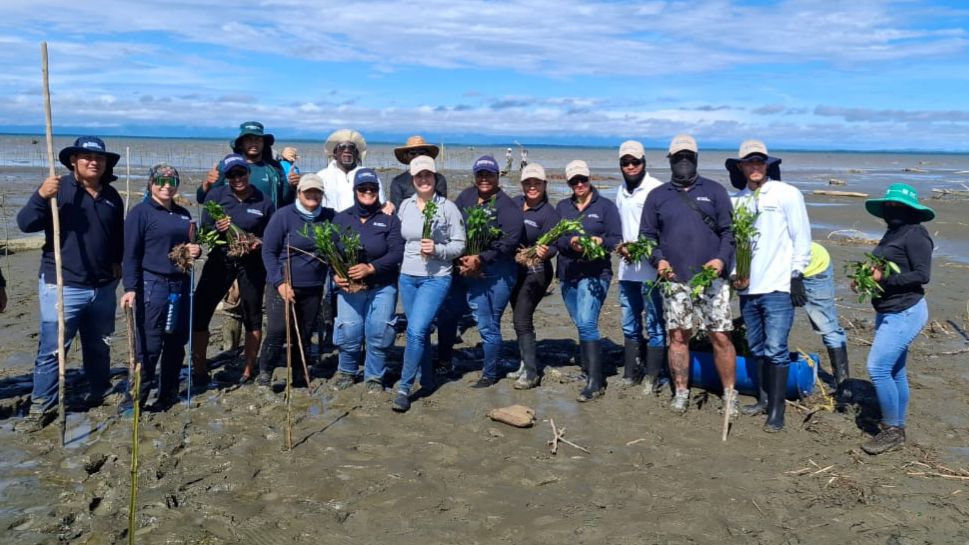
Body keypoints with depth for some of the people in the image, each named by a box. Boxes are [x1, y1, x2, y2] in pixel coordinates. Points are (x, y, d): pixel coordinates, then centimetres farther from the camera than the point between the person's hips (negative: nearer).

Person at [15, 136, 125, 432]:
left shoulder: (112, 196, 8)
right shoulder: (59, 189, -8)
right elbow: (25, 224, -16)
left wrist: (118, 262, 11)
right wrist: (41, 196, -31)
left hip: (103, 287, 5)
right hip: (62, 285, -5)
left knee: (99, 346, 18)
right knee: (52, 349, -4)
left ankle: (99, 394, 34)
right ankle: (41, 407, 5)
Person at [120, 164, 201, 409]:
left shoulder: (183, 214, 14)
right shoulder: (141, 212, -5)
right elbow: (130, 254, -10)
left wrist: (196, 250, 3)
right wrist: (130, 288, -18)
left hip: (181, 284, 6)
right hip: (152, 285, -6)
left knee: (177, 343, 10)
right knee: (149, 346, -7)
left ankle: (168, 394, 22)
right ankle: (136, 397, 3)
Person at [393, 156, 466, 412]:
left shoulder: (448, 208, -6)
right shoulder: (405, 206, 7)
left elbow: (459, 245, -6)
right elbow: (399, 238, 15)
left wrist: (437, 249, -20)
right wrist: (396, 262, 4)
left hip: (436, 278, -5)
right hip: (407, 276, 5)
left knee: (416, 330, -15)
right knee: (420, 332, 12)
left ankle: (404, 388, -5)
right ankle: (428, 381, 29)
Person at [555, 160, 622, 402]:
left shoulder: (606, 206, 2)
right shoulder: (562, 207, 13)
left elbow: (616, 239, -2)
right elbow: (554, 238, 4)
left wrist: (600, 241, -22)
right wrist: (570, 243, -16)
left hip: (595, 274, -5)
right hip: (567, 274, 5)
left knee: (587, 323, -17)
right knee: (582, 325, 13)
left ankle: (595, 381, -15)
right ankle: (589, 371, 26)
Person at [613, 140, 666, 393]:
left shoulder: (656, 189, -9)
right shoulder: (621, 191, 14)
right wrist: (620, 246, 4)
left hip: (650, 268, -7)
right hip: (627, 267, 7)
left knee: (654, 325, 0)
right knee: (630, 324, 15)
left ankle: (652, 376, 8)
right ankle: (631, 372, 25)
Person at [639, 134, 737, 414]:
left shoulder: (715, 191, 7)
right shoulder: (657, 196, 10)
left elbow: (728, 231, 4)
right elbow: (647, 235, 11)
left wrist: (722, 259, -12)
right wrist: (658, 259, -7)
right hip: (675, 280, 1)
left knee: (721, 338, -1)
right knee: (678, 336, 5)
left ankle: (730, 394, 13)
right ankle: (681, 393, 18)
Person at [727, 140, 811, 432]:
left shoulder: (787, 194, -3)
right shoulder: (737, 199, 9)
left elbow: (802, 238, -4)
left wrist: (796, 276, -7)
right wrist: (734, 273, 3)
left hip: (777, 287, -5)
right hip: (747, 287, 5)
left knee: (775, 349, -6)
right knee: (756, 347, 14)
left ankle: (776, 411, 2)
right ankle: (764, 399, 27)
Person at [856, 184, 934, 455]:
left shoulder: (915, 235, -13)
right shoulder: (891, 234, 14)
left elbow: (922, 275, -18)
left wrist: (884, 278, -22)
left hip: (905, 313, -10)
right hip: (888, 313, 10)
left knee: (878, 367, -14)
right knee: (894, 373, 14)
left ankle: (892, 429, -2)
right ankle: (896, 430, 23)